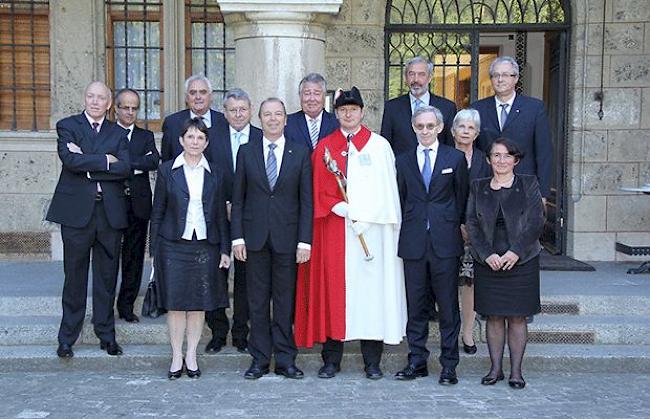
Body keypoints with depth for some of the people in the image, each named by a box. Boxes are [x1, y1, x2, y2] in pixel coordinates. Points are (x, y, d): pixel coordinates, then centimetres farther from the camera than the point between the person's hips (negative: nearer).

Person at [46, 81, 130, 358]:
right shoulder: (67, 126, 5)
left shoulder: (118, 133, 12)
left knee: (107, 277, 8)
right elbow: (70, 159, -14)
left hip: (110, 212, 2)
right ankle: (67, 339, 14)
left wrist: (87, 163, -11)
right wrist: (105, 161, -10)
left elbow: (125, 168, -5)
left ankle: (106, 335, 19)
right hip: (77, 210, -2)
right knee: (75, 277, 4)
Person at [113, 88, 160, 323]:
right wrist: (138, 165, -17)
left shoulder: (146, 137, 12)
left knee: (134, 257, 6)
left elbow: (154, 161, -8)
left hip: (138, 205, 2)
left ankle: (126, 305, 16)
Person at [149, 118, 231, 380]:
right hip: (173, 245, -1)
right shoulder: (167, 170, 3)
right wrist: (154, 249, 0)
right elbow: (158, 212, 4)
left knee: (199, 302, 5)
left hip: (205, 245, 2)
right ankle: (176, 356, 12)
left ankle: (191, 356, 16)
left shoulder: (214, 174, 8)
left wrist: (225, 249, 3)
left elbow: (220, 214, 9)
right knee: (175, 302, 1)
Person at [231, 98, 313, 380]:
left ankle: (285, 360, 14)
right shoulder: (246, 152, 6)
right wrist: (237, 237, -2)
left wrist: (305, 240, -6)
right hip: (255, 237, 1)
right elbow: (238, 198, 6)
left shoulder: (300, 153, 3)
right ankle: (260, 359, 15)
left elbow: (306, 200, 1)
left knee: (285, 301, 5)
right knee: (257, 301, 6)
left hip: (287, 237, -1)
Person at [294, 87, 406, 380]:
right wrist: (340, 208, -10)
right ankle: (331, 359, 9)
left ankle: (372, 361, 7)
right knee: (333, 287, 1)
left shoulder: (379, 146, 7)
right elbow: (319, 189, 5)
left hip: (372, 227, -1)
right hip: (333, 229, 1)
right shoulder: (324, 147, 11)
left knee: (371, 287, -1)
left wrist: (362, 218, -7)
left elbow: (385, 190, 2)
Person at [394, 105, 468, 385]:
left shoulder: (455, 158, 6)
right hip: (413, 243, 2)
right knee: (415, 306, 7)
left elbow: (462, 197, 9)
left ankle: (449, 365, 9)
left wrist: (456, 227, 6)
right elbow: (400, 200, 13)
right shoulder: (403, 162, 11)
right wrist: (406, 231, 8)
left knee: (448, 306, 1)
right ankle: (417, 361, 16)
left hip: (445, 243, -2)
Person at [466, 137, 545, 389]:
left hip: (521, 262, -1)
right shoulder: (478, 187, 8)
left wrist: (516, 252, -14)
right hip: (488, 262, 2)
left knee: (517, 317, 2)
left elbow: (536, 222, -4)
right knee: (494, 317, 5)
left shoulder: (529, 184, 3)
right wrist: (487, 254, -11)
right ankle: (495, 368, 15)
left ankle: (516, 371, 11)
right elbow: (471, 224, 2)